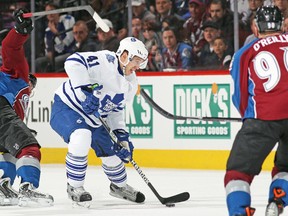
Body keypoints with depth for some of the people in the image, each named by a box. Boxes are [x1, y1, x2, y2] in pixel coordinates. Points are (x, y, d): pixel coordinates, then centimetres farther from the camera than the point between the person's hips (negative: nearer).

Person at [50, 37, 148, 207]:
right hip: (66, 107, -9)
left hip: (93, 119, 9)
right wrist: (86, 89, -42)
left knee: (112, 151, 12)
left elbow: (116, 109, 12)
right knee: (81, 137, -35)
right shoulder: (105, 61, -25)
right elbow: (73, 62, -39)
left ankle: (119, 186, 44)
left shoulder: (130, 84, 2)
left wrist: (122, 135, 1)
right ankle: (74, 187, -17)